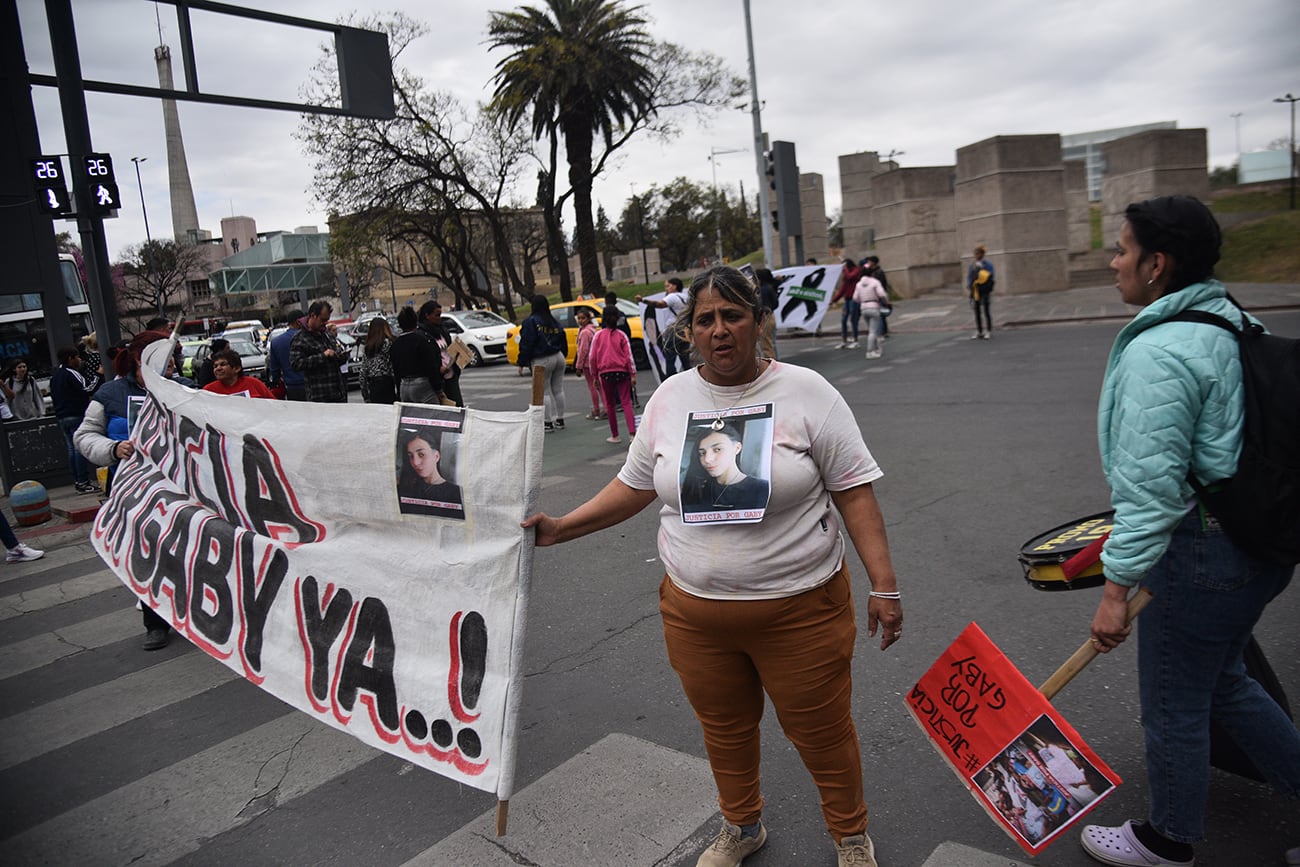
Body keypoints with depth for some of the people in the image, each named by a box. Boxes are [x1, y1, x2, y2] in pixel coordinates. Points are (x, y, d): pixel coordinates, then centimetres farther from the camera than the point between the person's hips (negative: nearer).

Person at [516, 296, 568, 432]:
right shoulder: (554, 321, 10)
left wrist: (522, 363, -7)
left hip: (542, 361, -6)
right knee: (558, 389, 11)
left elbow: (526, 344, -12)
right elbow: (563, 341, 14)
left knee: (545, 392, -1)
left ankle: (548, 423, -1)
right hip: (559, 358, 6)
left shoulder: (530, 322, -10)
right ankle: (560, 420, 16)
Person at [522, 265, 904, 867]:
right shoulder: (669, 398, 1)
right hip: (694, 610, 4)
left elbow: (854, 491, -8)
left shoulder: (806, 392, -9)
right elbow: (634, 485, 10)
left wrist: (883, 585, -12)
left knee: (821, 731, 12)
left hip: (800, 609, -3)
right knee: (723, 728, 21)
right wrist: (561, 528, 2)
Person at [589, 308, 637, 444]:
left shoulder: (598, 336, 4)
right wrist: (633, 374, -1)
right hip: (622, 372, 0)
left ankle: (615, 436, 15)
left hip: (605, 373, 0)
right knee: (626, 402, -4)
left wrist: (595, 375, 12)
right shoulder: (621, 335, 3)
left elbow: (592, 358, 2)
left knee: (610, 405, 11)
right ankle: (632, 433, -20)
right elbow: (629, 355, -3)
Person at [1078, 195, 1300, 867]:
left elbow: (1148, 486, -25)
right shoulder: (1233, 323, 7)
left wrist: (1117, 589, -19)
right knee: (1222, 681, 28)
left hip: (1202, 555, -9)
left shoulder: (1157, 352, -24)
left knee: (1173, 707, 12)